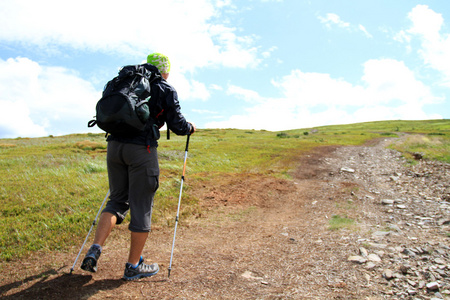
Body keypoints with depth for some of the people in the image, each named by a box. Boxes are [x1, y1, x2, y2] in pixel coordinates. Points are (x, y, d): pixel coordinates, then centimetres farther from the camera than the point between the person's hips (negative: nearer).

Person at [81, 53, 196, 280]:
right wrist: (190, 128, 22)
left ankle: (95, 250, 6)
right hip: (141, 150, -5)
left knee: (117, 200, 18)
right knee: (141, 206, 4)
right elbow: (177, 125, 1)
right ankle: (133, 266, 15)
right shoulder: (166, 90, 5)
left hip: (114, 145, 6)